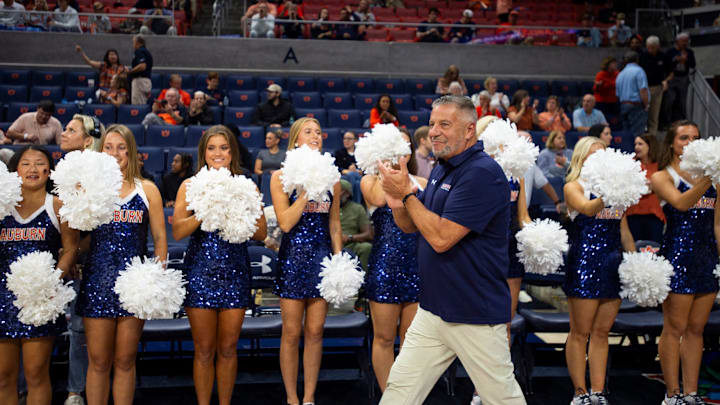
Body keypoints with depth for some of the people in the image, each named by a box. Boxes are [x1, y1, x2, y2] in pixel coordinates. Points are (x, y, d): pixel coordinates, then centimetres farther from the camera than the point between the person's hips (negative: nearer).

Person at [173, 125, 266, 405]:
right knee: (204, 349, 3)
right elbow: (177, 232, -7)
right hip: (200, 273, -1)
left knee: (228, 348, 6)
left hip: (235, 274, 1)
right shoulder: (190, 186, 4)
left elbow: (261, 233, 2)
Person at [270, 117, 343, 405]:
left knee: (315, 331, 6)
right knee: (292, 332, 2)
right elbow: (285, 222, -12)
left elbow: (334, 224, 13)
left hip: (322, 256, 3)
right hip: (293, 255, -3)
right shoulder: (281, 176, -2)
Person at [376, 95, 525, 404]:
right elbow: (410, 226, 16)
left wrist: (407, 194, -16)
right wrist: (397, 204, -6)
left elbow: (441, 238, -23)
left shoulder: (482, 174, -19)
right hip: (432, 310, 8)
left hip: (476, 316, -8)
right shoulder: (441, 171, 11)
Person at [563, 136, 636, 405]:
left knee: (601, 332, 8)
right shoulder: (573, 186, 1)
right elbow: (587, 208, -21)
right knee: (580, 333, -1)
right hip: (584, 264, -5)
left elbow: (624, 232, 19)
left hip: (613, 265, 5)